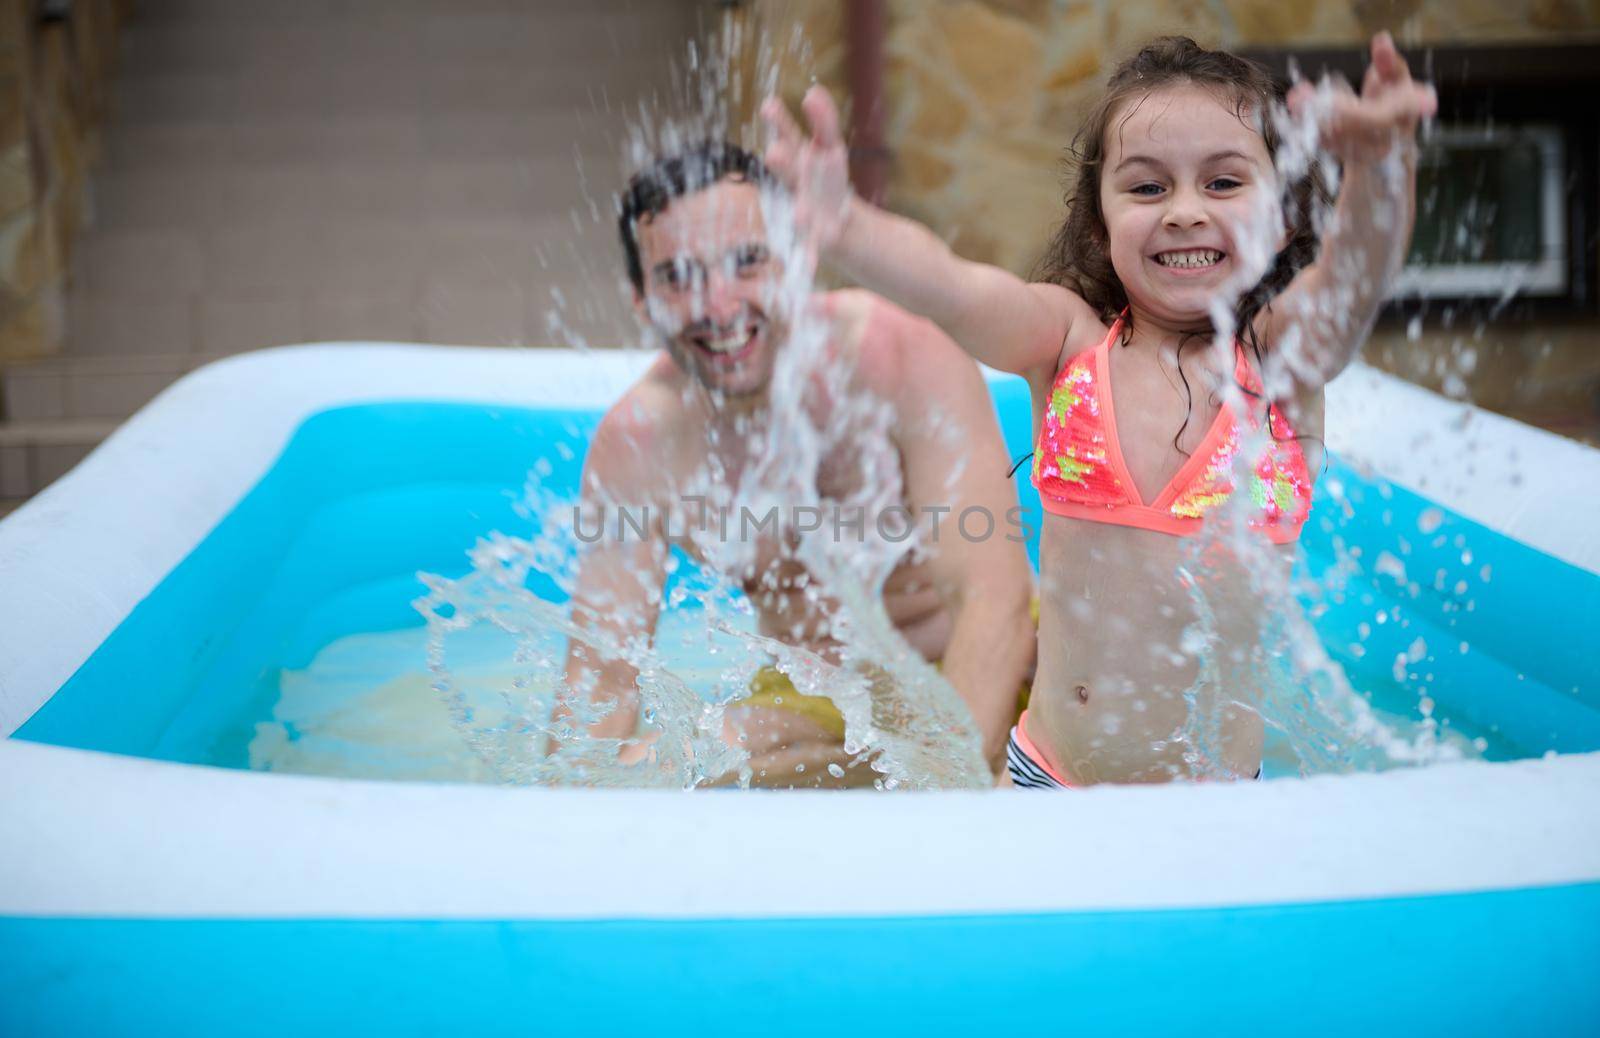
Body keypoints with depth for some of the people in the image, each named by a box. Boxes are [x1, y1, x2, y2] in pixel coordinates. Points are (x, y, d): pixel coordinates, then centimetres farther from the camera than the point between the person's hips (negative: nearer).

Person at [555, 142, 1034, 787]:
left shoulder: (906, 359, -24)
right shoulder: (635, 446, -13)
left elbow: (995, 598, -30)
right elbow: (599, 682, -10)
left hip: (981, 682, -3)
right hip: (812, 703, 4)